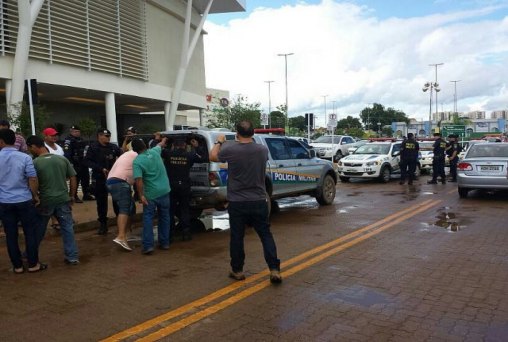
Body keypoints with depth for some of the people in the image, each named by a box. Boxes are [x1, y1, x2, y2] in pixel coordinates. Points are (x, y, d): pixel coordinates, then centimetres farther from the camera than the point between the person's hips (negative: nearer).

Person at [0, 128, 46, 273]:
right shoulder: (25, 157, -9)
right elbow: (33, 180, -9)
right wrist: (35, 196, 4)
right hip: (24, 200, -2)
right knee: (30, 233, 8)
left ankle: (17, 266, 18)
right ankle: (33, 264, 14)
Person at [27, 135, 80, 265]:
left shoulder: (35, 163, -8)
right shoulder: (63, 159, 2)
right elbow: (73, 179, 3)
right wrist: (72, 197, 11)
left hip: (45, 201, -2)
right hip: (63, 199, 2)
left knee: (38, 230, 15)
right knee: (67, 228, 7)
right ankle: (72, 257, 8)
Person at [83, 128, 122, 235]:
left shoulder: (113, 147, 5)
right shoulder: (93, 147, -4)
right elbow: (86, 161, -11)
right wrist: (101, 169, -18)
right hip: (100, 178, -2)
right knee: (101, 202, 5)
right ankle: (103, 224, 16)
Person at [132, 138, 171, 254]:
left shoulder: (137, 162, -11)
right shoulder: (154, 151, 3)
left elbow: (139, 180, -21)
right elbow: (160, 145, 27)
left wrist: (141, 195, -16)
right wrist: (163, 141, 48)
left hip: (151, 193, -4)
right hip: (164, 191, 4)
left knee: (148, 218, 4)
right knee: (164, 217, 15)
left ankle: (148, 246, -2)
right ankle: (164, 243, 21)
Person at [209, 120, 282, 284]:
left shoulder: (230, 149, -13)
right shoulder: (263, 150, -4)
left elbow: (212, 157, 7)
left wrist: (219, 142, 22)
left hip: (237, 202, -2)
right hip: (259, 201, 2)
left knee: (237, 237, 11)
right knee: (266, 235, 10)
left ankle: (237, 270, 21)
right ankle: (274, 270, 5)